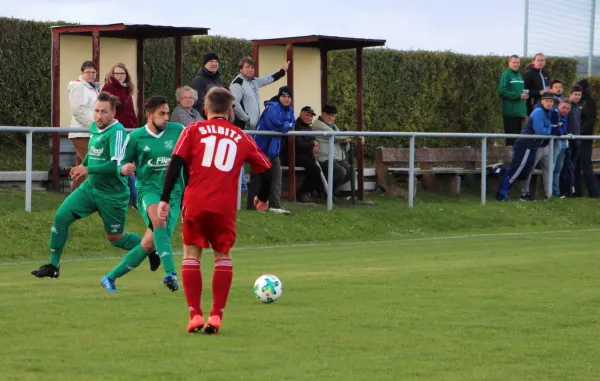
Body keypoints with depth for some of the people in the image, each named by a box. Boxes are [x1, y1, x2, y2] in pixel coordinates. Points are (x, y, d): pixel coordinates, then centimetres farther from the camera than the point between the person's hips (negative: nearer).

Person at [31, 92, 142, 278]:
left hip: (112, 194, -7)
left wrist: (88, 169, -26)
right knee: (61, 216, -7)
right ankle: (53, 266, 3)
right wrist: (82, 166, 7)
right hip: (90, 187, 7)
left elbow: (117, 164, -29)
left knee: (115, 238, 7)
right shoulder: (94, 127, 5)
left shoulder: (117, 132, -21)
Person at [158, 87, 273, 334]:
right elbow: (265, 170, 17)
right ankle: (216, 315, 7)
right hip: (225, 207, 1)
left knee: (191, 254, 11)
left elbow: (175, 163, -2)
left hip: (195, 203, -1)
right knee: (223, 256, 16)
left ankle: (195, 315, 2)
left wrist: (165, 199, -2)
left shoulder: (193, 130, 10)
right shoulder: (242, 138, 14)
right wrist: (262, 198, 34)